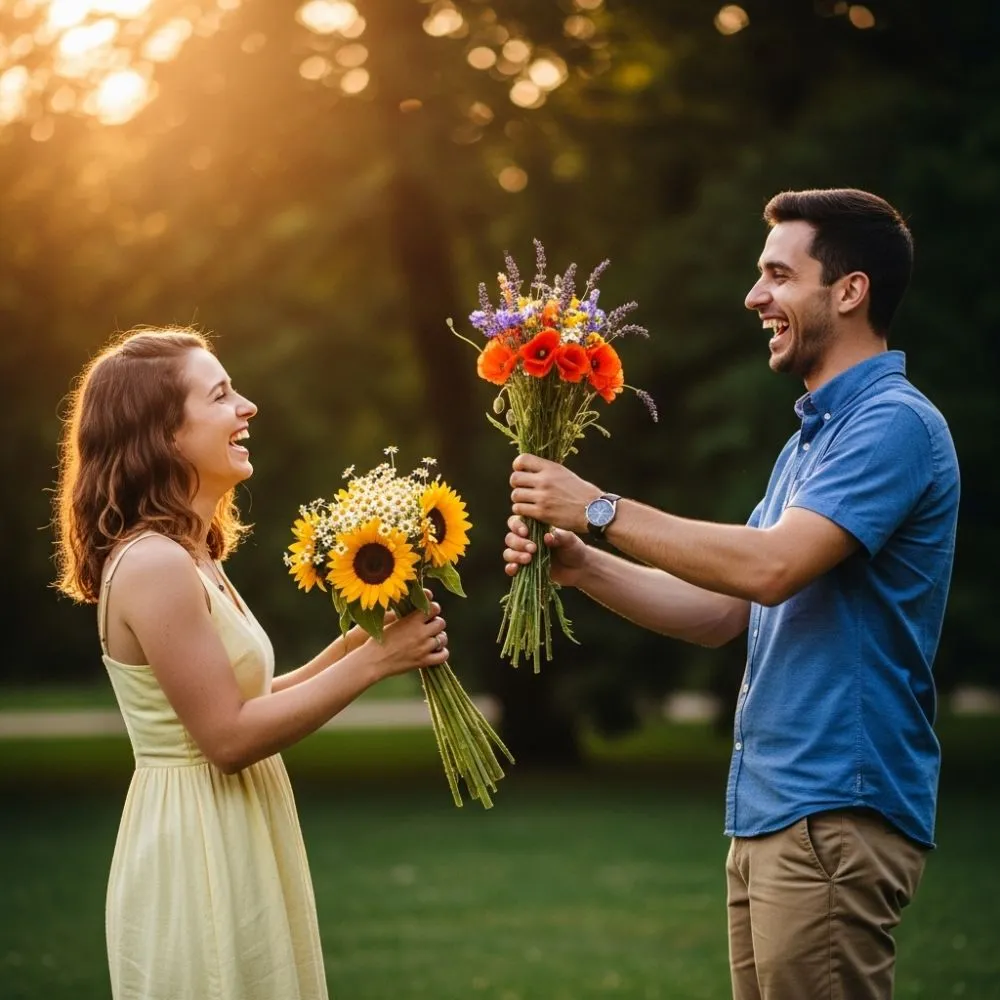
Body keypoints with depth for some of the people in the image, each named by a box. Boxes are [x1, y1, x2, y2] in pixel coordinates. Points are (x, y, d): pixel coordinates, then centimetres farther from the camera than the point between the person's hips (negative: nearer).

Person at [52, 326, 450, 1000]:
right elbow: (228, 737, -21)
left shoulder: (190, 559, 11)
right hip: (197, 853, -10)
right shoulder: (153, 565, -20)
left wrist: (358, 638, 4)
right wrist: (373, 661, -18)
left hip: (230, 845, 10)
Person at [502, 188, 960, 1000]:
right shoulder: (811, 437, 19)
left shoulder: (894, 423, -13)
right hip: (769, 810, 10)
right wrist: (579, 564, 5)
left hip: (835, 811, -10)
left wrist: (603, 510, -16)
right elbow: (722, 611, 17)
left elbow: (770, 567, -24)